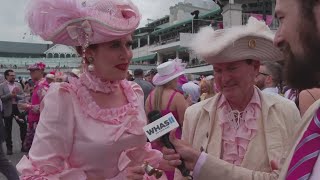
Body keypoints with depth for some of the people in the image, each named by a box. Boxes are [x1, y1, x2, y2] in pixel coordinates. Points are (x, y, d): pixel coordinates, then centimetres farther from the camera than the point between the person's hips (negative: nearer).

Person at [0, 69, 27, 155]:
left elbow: (23, 96, 1)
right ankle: (9, 148, 17)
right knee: (8, 130, 6)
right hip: (8, 110, -3)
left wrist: (16, 95, -17)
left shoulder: (18, 85, 8)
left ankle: (24, 145, 16)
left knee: (24, 126, 2)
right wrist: (11, 95, -22)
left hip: (18, 108, 3)